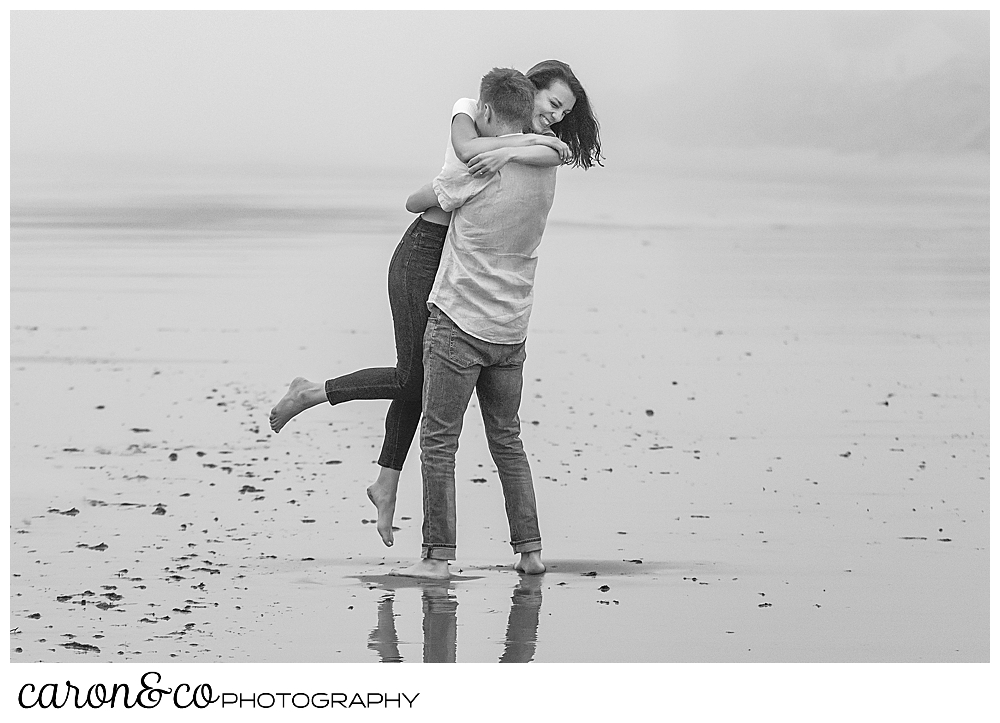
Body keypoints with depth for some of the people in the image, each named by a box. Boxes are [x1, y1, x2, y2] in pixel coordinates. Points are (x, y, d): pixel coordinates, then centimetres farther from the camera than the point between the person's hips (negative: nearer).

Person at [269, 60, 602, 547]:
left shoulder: (541, 142, 9)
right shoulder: (471, 110, -3)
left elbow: (556, 154, -16)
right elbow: (467, 150, -25)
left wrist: (509, 153, -33)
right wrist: (527, 139, -18)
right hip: (425, 248, -6)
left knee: (420, 379, 9)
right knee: (413, 379, -9)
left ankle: (386, 485, 20)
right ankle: (308, 394, 7)